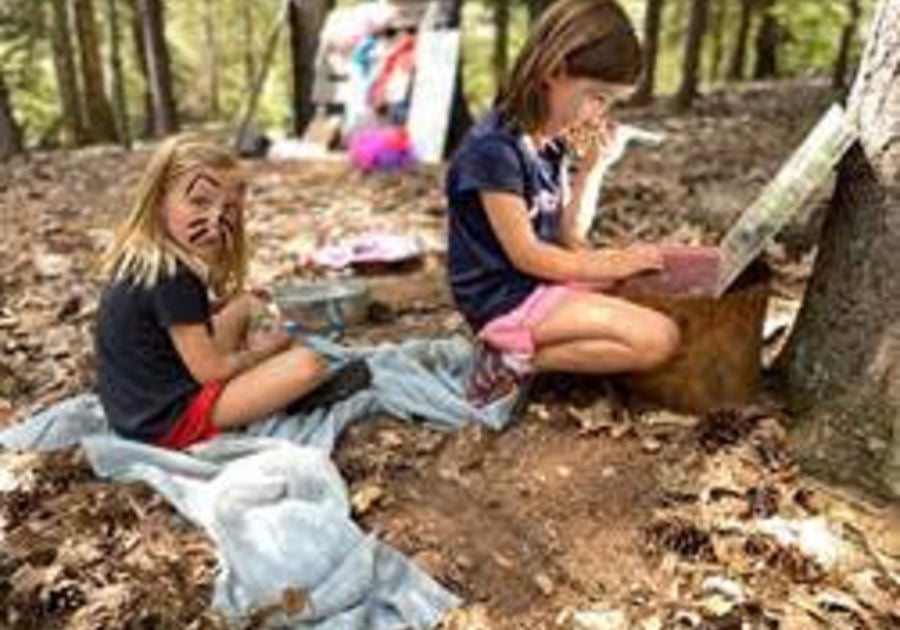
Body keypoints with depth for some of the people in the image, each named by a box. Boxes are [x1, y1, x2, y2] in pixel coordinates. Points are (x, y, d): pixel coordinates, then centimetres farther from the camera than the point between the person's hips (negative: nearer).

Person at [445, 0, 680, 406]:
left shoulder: (551, 141, 6)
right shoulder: (495, 147, -20)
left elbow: (561, 232, 10)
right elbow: (526, 255, -18)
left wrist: (589, 166, 2)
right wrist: (607, 266, -10)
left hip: (543, 279, 9)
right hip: (507, 298, -9)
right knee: (658, 340, -17)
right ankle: (515, 361, -10)